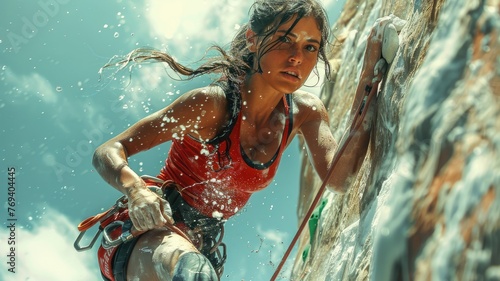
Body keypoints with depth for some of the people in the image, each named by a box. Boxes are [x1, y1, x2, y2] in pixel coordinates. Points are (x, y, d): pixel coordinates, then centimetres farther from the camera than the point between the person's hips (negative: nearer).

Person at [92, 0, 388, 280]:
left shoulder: (306, 112, -2)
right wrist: (137, 190, -41)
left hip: (203, 247, 7)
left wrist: (369, 78, -22)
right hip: (152, 232, -7)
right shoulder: (214, 104, -20)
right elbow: (107, 153, -18)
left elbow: (338, 178, -20)